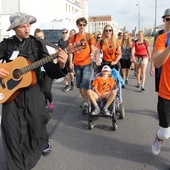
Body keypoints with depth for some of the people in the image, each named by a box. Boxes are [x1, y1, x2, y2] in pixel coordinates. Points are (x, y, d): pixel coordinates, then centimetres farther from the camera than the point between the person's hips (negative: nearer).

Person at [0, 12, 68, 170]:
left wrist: (60, 65, -31)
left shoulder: (37, 44, -3)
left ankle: (44, 143, 47)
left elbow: (50, 70, -10)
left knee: (36, 124, 10)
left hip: (32, 91, -1)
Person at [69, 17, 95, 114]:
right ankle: (84, 99, 31)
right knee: (79, 85, 12)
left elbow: (93, 49, 2)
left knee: (85, 85, -11)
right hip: (77, 64, 3)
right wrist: (71, 62, -2)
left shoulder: (90, 36, 0)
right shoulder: (74, 37, 4)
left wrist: (92, 54, -21)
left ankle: (86, 103, 1)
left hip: (87, 63, -3)